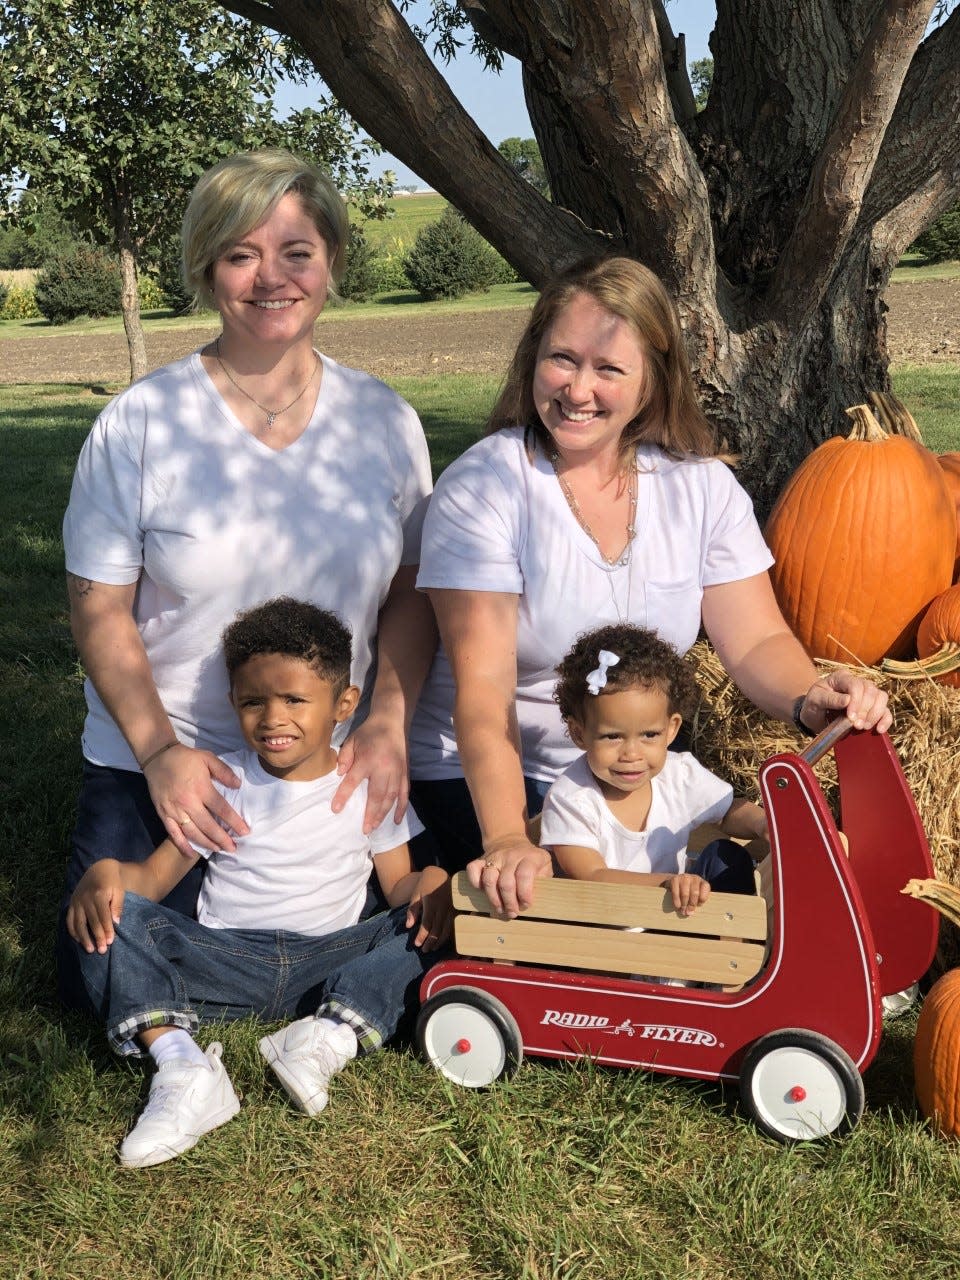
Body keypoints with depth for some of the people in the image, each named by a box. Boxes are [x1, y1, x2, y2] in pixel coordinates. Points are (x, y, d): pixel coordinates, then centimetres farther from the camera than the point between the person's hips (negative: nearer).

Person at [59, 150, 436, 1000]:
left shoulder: (385, 421, -1)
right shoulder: (140, 422, -9)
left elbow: (412, 593, 3)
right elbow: (100, 611, -6)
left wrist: (388, 723, -11)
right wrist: (158, 751, -17)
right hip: (159, 769, -1)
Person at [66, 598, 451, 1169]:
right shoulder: (223, 782, 8)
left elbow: (399, 883, 5)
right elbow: (157, 875, 4)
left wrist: (431, 881, -19)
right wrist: (105, 873, -18)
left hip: (329, 963, 0)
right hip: (224, 960, 1)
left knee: (429, 925, -22)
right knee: (106, 918, -21)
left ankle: (334, 1036, -39)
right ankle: (185, 1071, -39)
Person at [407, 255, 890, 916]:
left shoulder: (701, 484, -3)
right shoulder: (481, 487, -16)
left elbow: (757, 641, -6)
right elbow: (482, 689, -23)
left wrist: (812, 699, -29)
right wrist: (505, 839, -37)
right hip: (483, 778, -4)